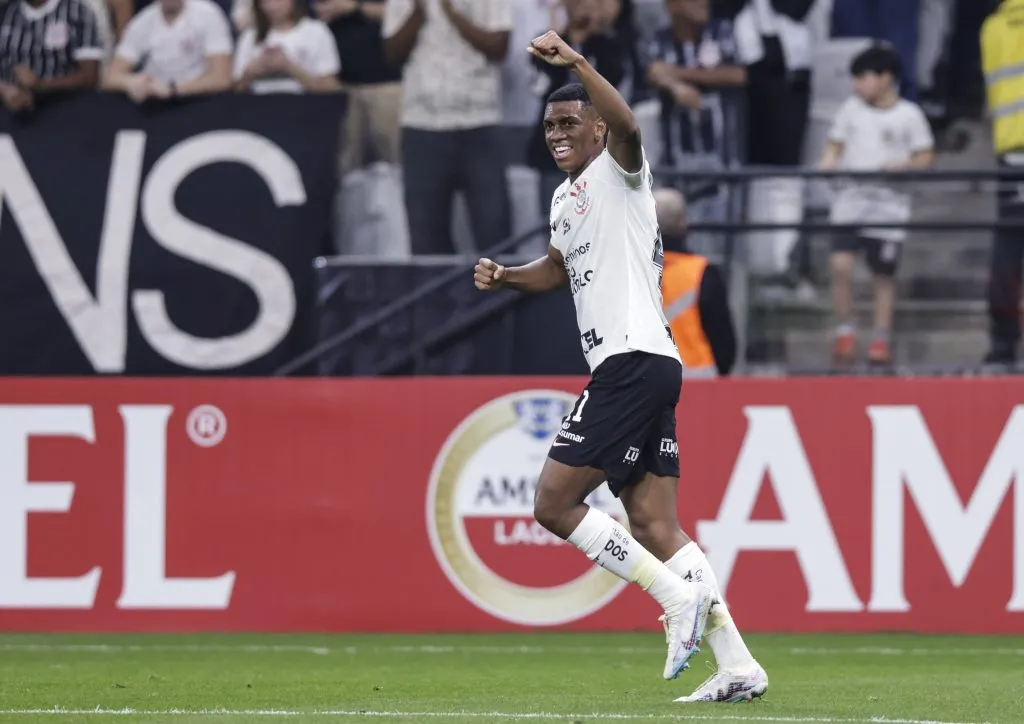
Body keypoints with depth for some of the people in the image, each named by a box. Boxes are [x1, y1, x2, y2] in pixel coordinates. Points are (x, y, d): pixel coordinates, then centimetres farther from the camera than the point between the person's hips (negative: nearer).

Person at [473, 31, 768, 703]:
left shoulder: (618, 172, -5)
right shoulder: (566, 198, 22)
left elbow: (627, 125, -28)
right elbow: (560, 267, 39)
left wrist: (577, 63, -38)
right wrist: (506, 277, 21)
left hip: (634, 361, -10)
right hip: (647, 369, 10)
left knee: (555, 503, -10)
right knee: (654, 526, 4)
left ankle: (677, 595, -10)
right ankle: (737, 664, 0)